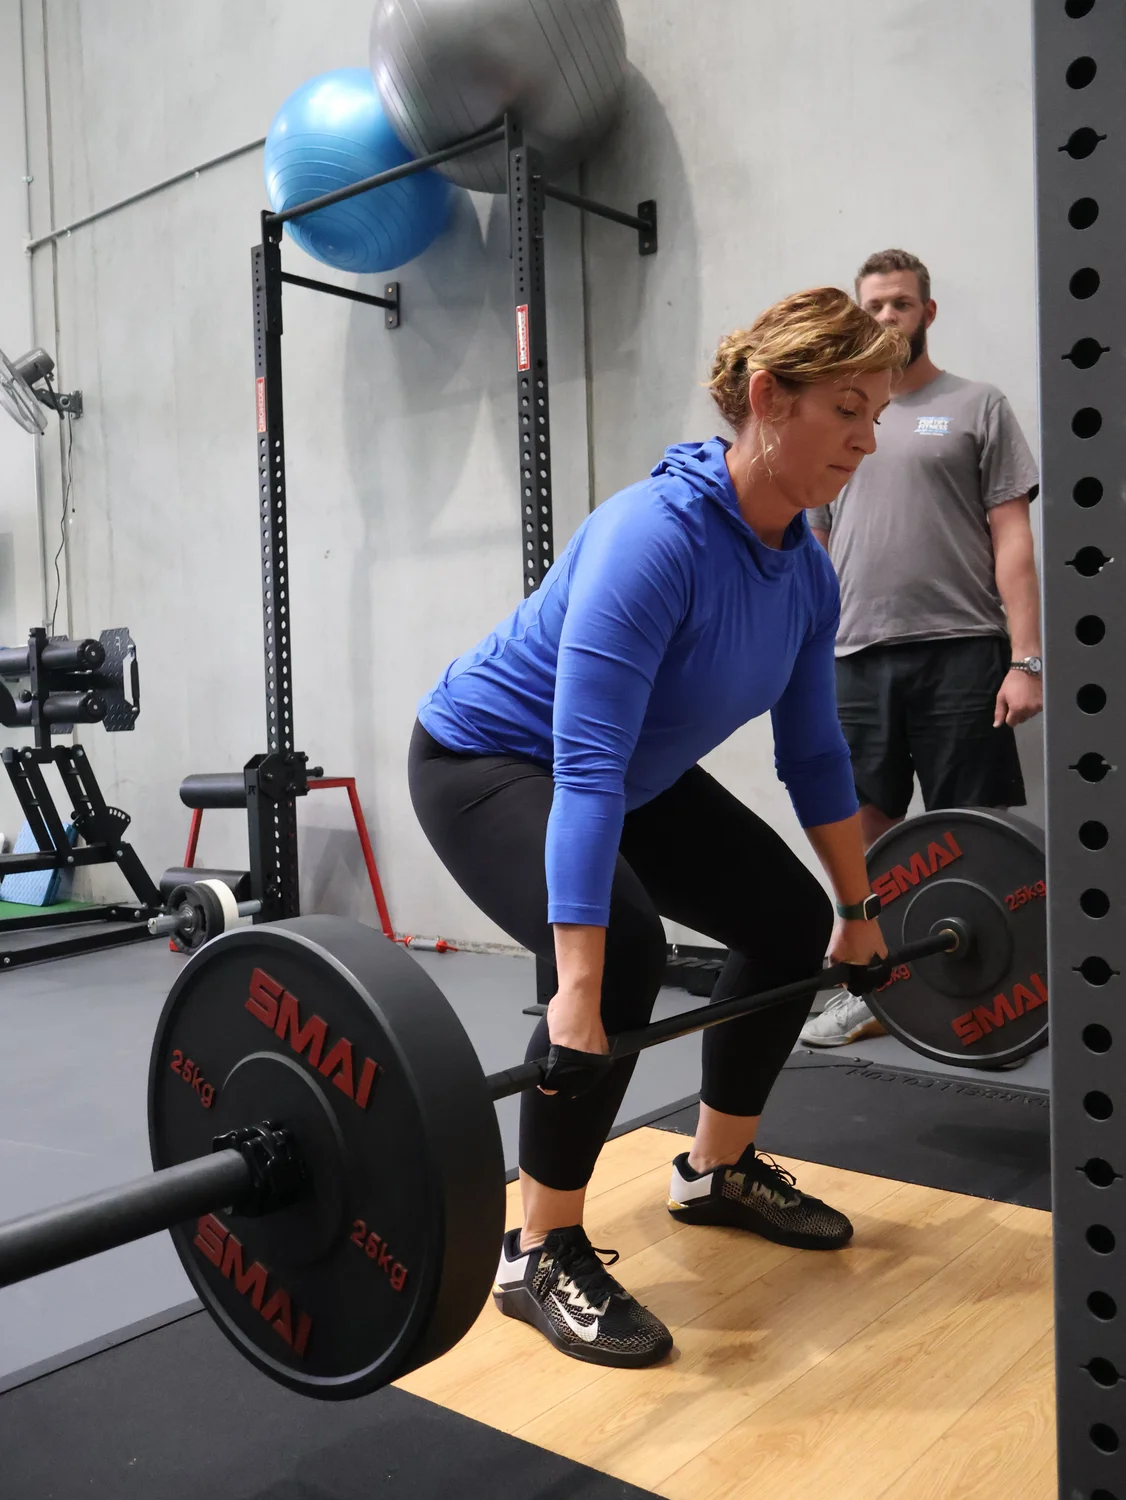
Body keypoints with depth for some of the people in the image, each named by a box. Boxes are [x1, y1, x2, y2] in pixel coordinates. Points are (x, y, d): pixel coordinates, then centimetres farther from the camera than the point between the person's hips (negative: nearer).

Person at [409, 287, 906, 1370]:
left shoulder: (805, 571, -7)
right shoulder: (655, 535, -33)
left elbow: (813, 750, 4)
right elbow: (585, 766, -40)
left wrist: (857, 908, 10)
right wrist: (577, 990, -44)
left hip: (634, 772, 8)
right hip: (488, 759, -8)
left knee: (792, 921, 4)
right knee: (619, 950, -30)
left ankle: (718, 1171, 24)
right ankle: (539, 1256, -9)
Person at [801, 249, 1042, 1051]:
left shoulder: (977, 406, 4)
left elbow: (1012, 540, -2)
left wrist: (1025, 659, -11)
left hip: (959, 653, -4)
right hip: (857, 660, 4)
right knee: (865, 828, 8)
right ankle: (868, 988, 19)